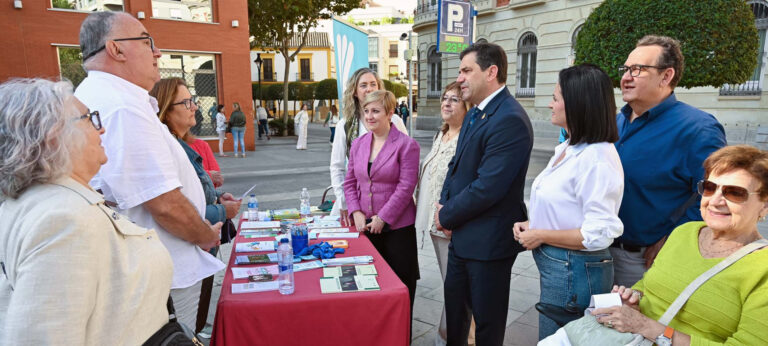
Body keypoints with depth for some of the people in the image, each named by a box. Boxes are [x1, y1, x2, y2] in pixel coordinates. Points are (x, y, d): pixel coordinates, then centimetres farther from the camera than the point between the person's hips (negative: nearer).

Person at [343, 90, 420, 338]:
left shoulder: (406, 145, -10)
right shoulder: (358, 144, 7)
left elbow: (406, 187, -14)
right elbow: (350, 182, 10)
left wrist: (382, 218, -15)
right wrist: (357, 213, -4)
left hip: (397, 227, -5)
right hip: (365, 225, 5)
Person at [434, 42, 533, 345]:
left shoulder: (510, 120, -23)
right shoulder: (474, 114, 9)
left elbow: (488, 187, -27)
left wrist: (447, 216, -14)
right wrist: (444, 205, -2)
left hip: (488, 241, -9)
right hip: (461, 235, 9)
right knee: (454, 311, 25)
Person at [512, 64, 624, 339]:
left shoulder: (597, 158, -22)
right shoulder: (567, 149, 9)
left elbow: (598, 234, -25)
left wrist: (540, 236, -17)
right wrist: (530, 224, 4)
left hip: (574, 273, -9)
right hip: (553, 265, 9)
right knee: (552, 338, 23)